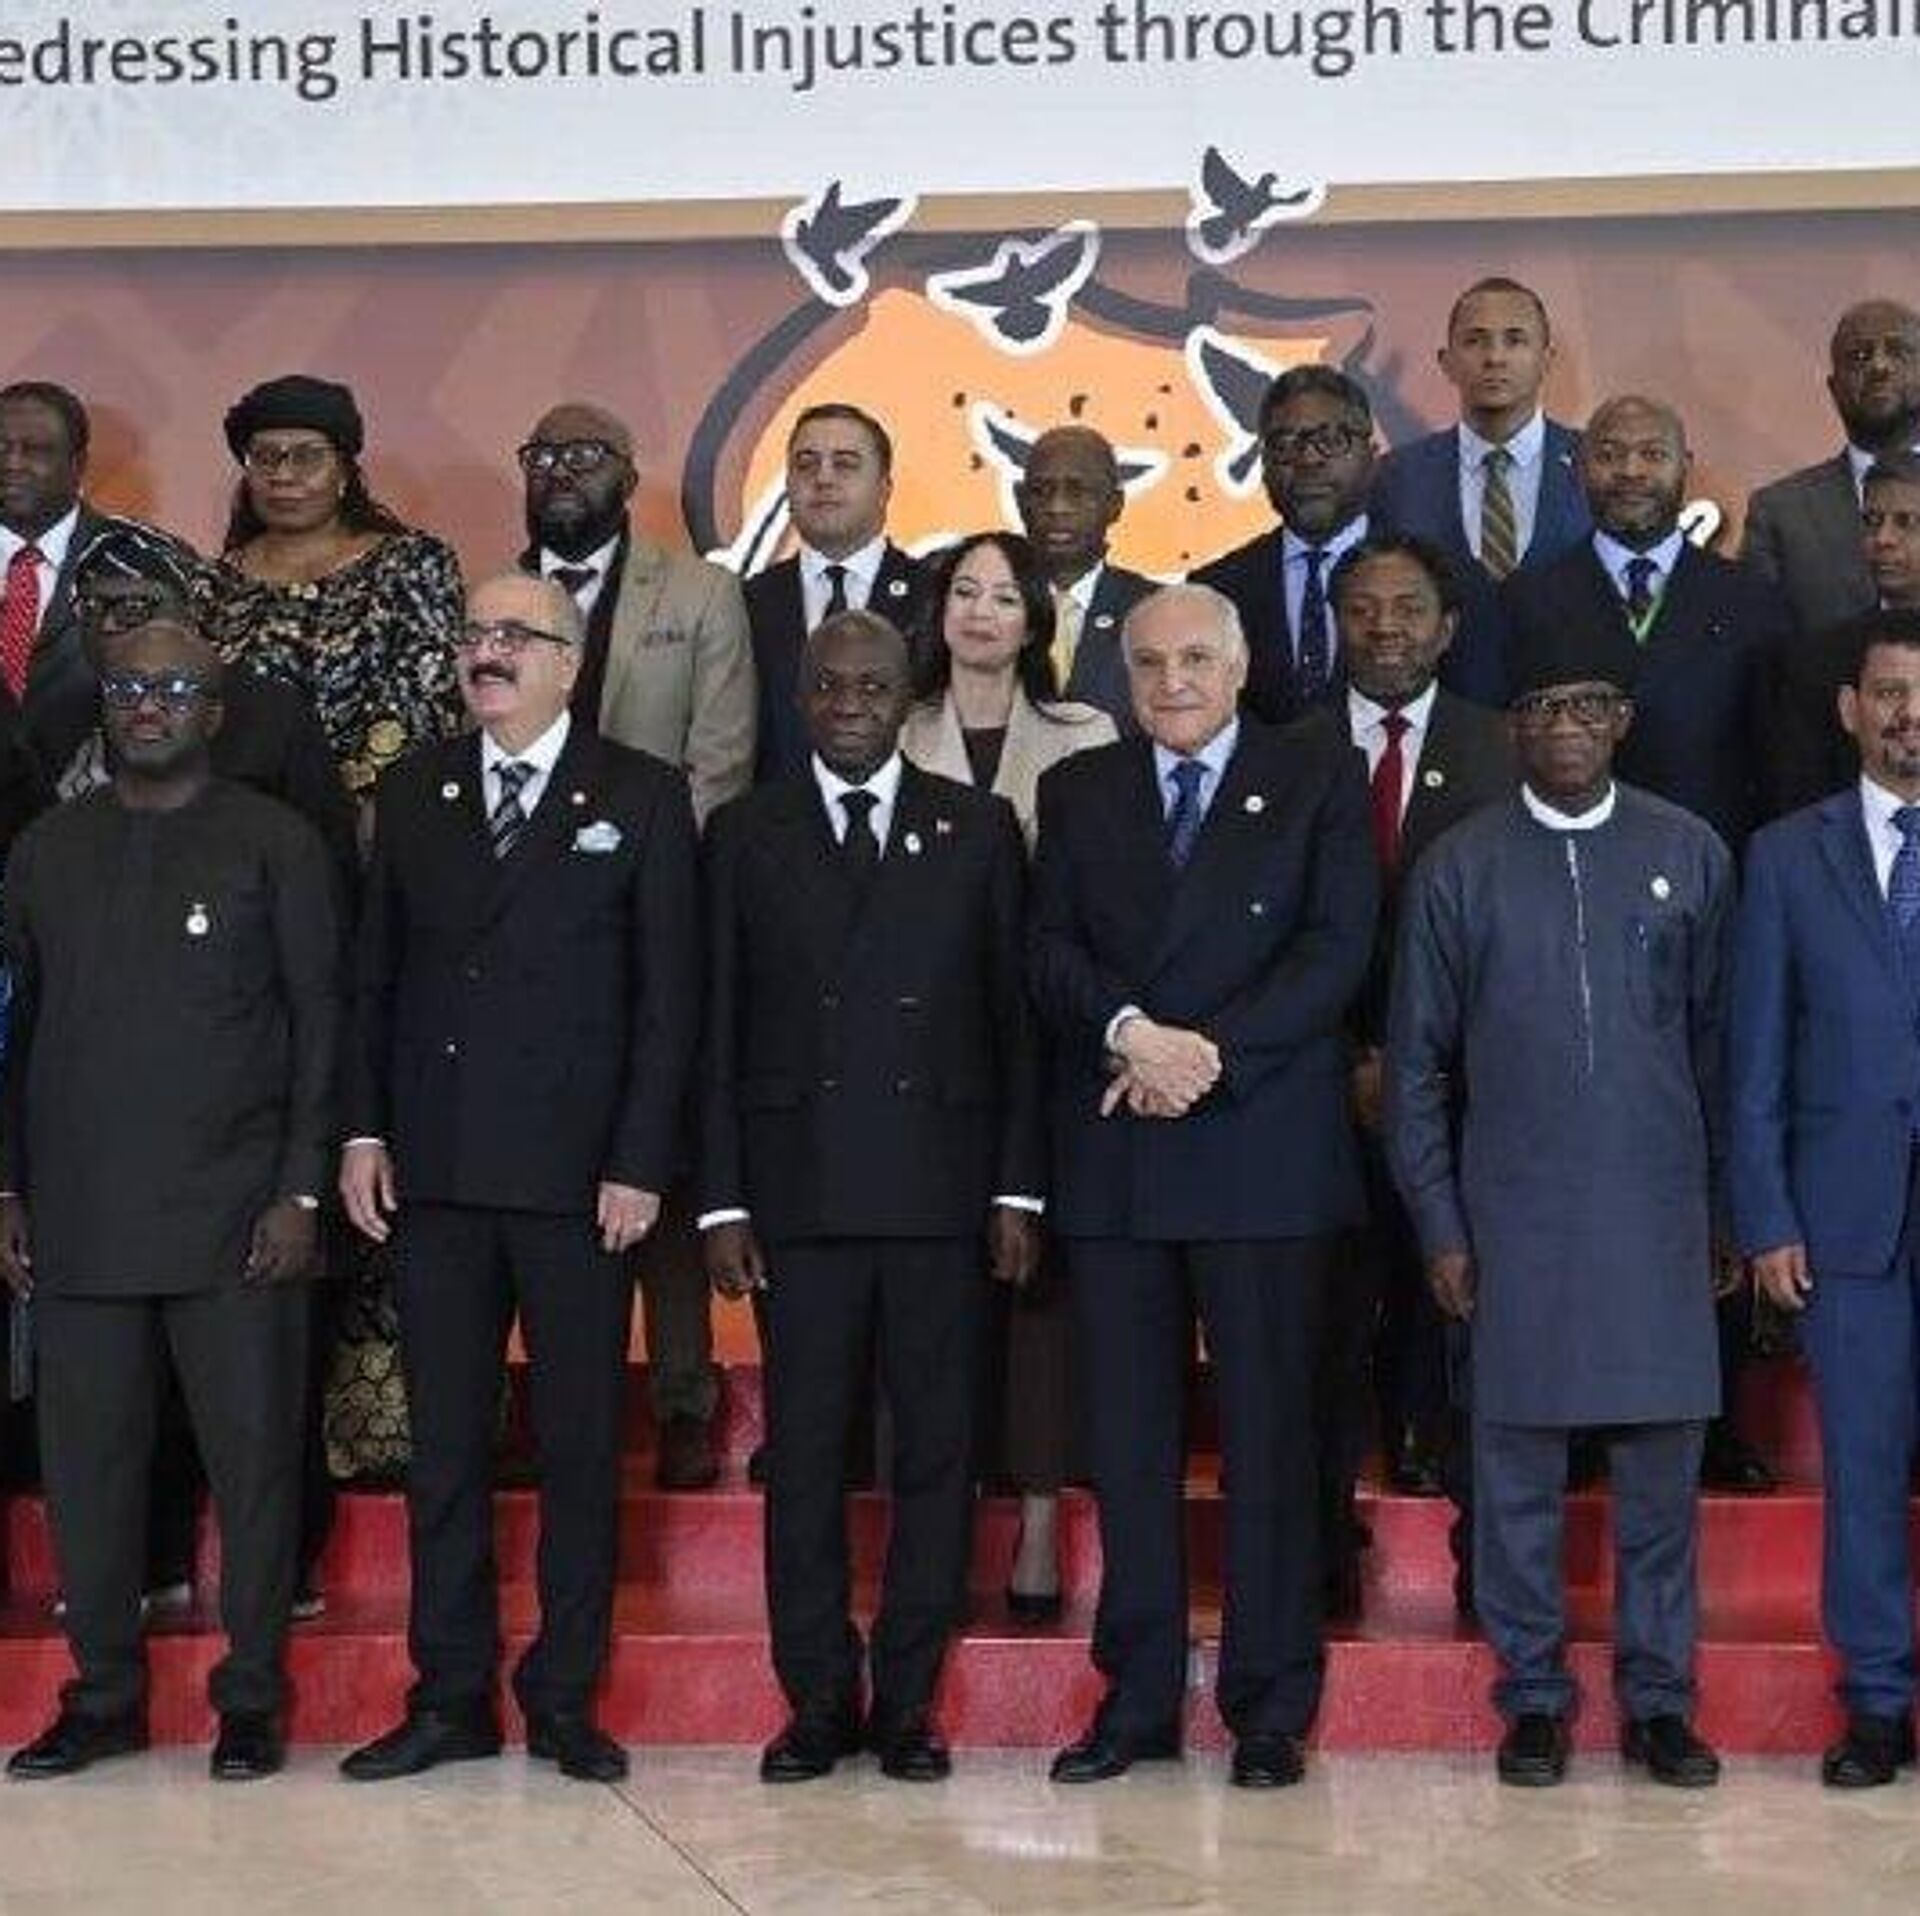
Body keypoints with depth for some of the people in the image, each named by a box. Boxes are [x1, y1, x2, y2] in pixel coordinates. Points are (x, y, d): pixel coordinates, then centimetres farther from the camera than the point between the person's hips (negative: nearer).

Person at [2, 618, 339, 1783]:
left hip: (235, 1218, -3)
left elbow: (320, 1021, 0)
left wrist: (301, 1192, -7)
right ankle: (105, 1697, 18)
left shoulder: (276, 845, 2)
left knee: (254, 1457, 1)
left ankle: (253, 1698, 12)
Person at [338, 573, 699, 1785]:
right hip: (435, 1172, 3)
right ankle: (451, 1697, 14)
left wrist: (639, 1165, -8)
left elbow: (669, 994, -2)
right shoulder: (415, 792, 12)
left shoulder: (641, 798, 2)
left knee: (581, 1446, 3)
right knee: (445, 1444, 6)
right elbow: (376, 974, 13)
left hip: (577, 1173, -3)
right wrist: (365, 1131, 4)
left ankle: (567, 1698, 13)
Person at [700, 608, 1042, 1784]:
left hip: (941, 1189, 0)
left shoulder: (977, 829, 9)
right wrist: (722, 1200, -1)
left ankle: (909, 1699, 12)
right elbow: (720, 1028, 6)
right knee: (805, 1454, 2)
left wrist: (1017, 1189, 0)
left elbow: (1015, 1017, 7)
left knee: (937, 1452, 3)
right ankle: (818, 1700, 11)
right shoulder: (747, 835, 8)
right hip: (800, 1191, 0)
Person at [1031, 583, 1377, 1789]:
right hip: (1116, 1153, 3)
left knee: (1270, 1434, 0)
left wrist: (1208, 1052, -13)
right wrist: (1130, 1030, -15)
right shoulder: (1079, 792, 15)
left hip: (1264, 1148, -2)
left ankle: (1270, 1709, 7)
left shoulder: (1320, 781, 7)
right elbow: (1053, 952, 4)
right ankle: (1139, 1699, 13)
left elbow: (1337, 952, -4)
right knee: (1128, 1437, 5)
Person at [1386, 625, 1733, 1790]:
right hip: (1515, 1206, 0)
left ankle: (1658, 1697, 16)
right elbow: (1419, 1059, 5)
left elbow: (1718, 1037, 7)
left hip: (1657, 1207, 1)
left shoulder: (1690, 855, 5)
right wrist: (1439, 1222, 1)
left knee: (1664, 1455, 4)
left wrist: (1731, 1202, 4)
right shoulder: (1460, 866, 3)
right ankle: (1534, 1695, 16)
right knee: (1519, 1459, 4)